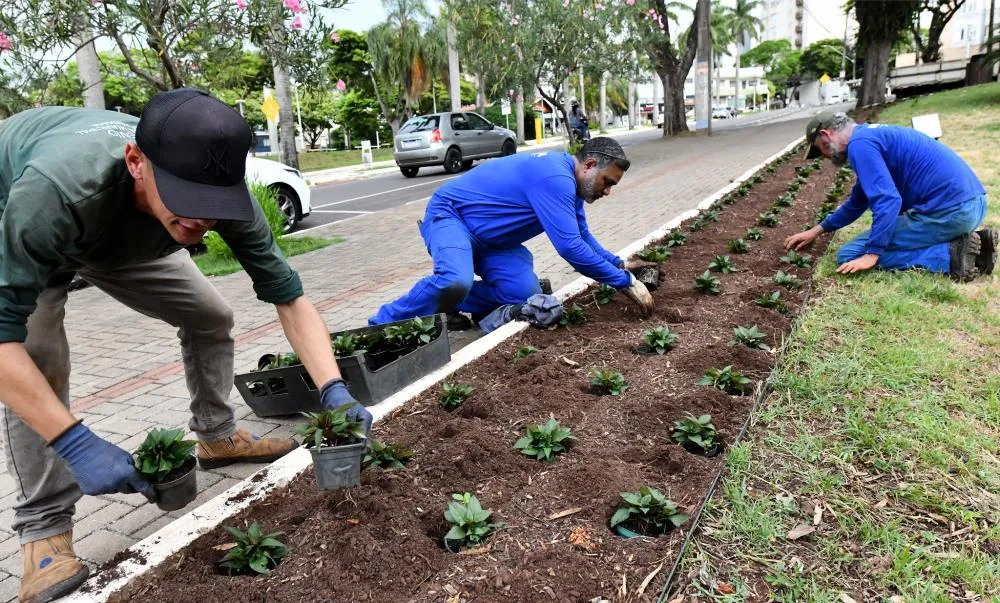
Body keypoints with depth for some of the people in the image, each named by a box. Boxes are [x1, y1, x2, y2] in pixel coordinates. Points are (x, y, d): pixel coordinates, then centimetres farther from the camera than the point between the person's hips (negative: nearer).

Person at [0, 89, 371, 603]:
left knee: (211, 316, -3)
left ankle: (217, 436, 20)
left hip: (125, 238, 4)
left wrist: (333, 389, -41)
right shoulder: (54, 188, -48)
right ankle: (45, 526, -9)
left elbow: (288, 296, -28)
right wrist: (76, 443, -52)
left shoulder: (218, 192, -34)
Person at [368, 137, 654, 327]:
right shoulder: (555, 178, -26)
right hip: (450, 215, -9)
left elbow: (582, 238, 19)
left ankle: (442, 305, 3)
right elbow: (570, 246, -30)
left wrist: (618, 264, 5)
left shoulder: (568, 182, 6)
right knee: (456, 281, -38)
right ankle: (380, 327, -17)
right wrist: (626, 282, -23)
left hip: (491, 241, 9)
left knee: (527, 296, -14)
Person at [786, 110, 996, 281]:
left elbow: (887, 200, -22)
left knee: (849, 256, -4)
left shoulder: (860, 144, -9)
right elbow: (859, 200, 34)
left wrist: (871, 254, -19)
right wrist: (817, 230, 35)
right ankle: (969, 243, 11)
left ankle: (951, 255, -11)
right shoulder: (871, 135, 24)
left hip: (947, 209, -10)